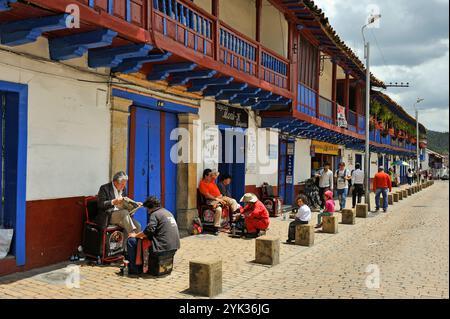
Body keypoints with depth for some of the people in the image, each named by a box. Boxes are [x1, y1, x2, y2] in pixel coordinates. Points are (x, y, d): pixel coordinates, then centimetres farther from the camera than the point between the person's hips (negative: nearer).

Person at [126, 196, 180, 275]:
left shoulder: (155, 214, -7)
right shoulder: (168, 212, 20)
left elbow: (149, 230, -20)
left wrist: (136, 235, -4)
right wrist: (143, 235, 26)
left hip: (163, 249, -9)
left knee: (131, 241, -2)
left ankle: (133, 269, 3)